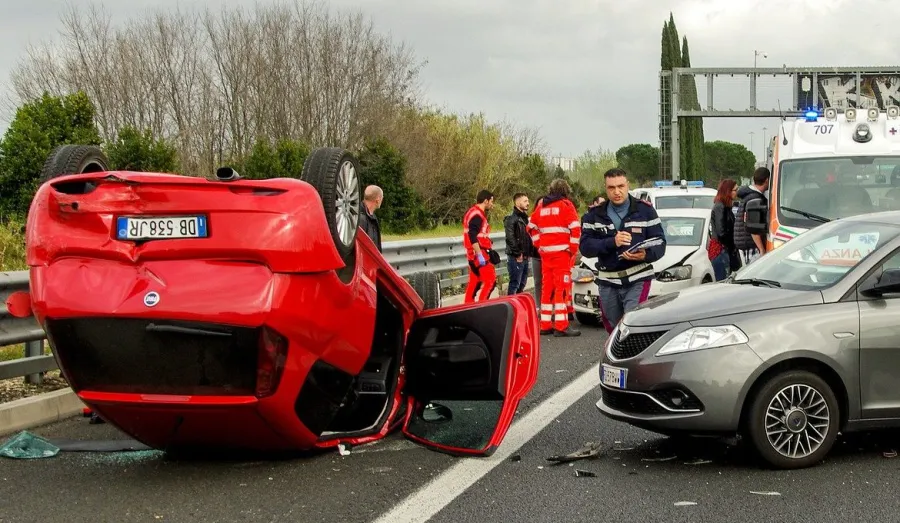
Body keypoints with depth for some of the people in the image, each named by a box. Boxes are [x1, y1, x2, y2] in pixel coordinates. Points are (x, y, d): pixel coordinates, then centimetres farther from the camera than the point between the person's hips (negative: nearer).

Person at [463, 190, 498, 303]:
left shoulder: (473, 213, 18)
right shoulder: (477, 215, -15)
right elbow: (473, 237, -24)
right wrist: (480, 255, -27)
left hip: (473, 254, 10)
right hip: (479, 252, -10)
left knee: (474, 282, 12)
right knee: (490, 280, -11)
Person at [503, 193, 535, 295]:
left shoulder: (525, 218, 18)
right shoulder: (511, 219, -11)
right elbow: (510, 238, -19)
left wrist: (529, 252, 10)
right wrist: (517, 254, -18)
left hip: (525, 257, 9)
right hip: (516, 258, -9)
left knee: (522, 284, 13)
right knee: (515, 283, -9)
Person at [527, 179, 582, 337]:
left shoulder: (541, 205, 14)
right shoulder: (565, 205, -3)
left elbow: (532, 228, 18)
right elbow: (575, 228, -12)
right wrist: (573, 248, -3)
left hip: (545, 252, 6)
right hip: (562, 252, -6)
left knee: (547, 287, 11)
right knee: (562, 287, -6)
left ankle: (545, 324, 14)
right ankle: (561, 326, -11)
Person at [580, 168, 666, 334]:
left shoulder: (645, 210, 2)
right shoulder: (594, 215, 7)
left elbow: (659, 243, -1)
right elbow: (585, 246, -4)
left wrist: (646, 255, -24)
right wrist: (612, 242, -21)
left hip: (637, 281, -3)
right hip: (607, 283, 4)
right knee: (614, 331, 13)